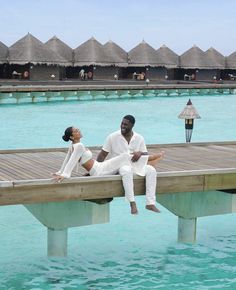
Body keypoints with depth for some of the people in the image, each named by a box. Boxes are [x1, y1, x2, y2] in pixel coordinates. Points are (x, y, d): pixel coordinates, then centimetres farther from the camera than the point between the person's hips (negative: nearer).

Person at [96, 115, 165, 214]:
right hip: (120, 165, -4)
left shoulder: (139, 138, 4)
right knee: (126, 170, -40)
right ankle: (132, 203, -41)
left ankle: (150, 203, -26)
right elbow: (102, 155, -1)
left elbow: (146, 155, 9)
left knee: (151, 170, -23)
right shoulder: (112, 137, -4)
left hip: (135, 164, 4)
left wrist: (140, 153, -16)